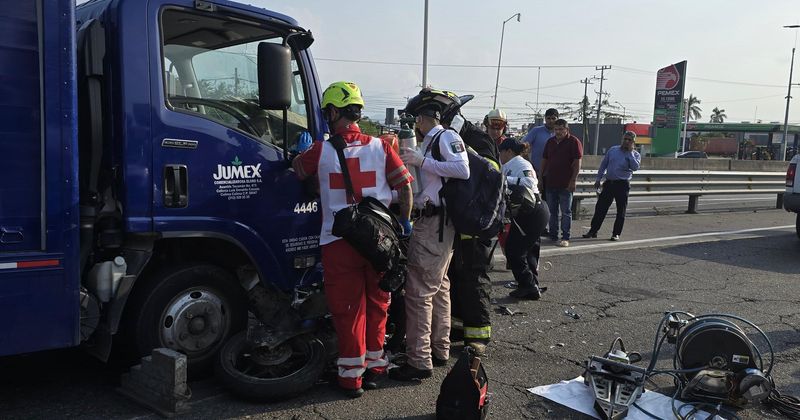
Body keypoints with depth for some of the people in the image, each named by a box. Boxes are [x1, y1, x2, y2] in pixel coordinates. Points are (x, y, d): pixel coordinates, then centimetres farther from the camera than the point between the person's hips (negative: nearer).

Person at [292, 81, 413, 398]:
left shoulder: (321, 151, -3)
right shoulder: (381, 148, -1)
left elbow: (297, 169, 15)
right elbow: (405, 185, -2)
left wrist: (303, 149, 33)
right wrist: (405, 221, 10)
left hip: (338, 241, -1)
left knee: (348, 309, 8)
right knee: (376, 304, 16)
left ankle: (351, 376, 13)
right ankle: (374, 366, 28)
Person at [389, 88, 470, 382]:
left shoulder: (447, 137, -8)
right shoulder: (430, 142, 18)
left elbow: (463, 170, -23)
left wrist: (421, 161, -20)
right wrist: (410, 160, 14)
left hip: (434, 224, -10)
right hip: (430, 222, 10)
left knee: (418, 290, -9)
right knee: (438, 287, 17)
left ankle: (419, 361, -4)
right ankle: (440, 349, 30)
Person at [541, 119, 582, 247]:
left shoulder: (574, 142, -5)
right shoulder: (550, 142, 12)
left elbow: (577, 163, -10)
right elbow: (544, 160, 18)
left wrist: (573, 180, -15)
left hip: (565, 184, -6)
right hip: (550, 183, 6)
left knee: (566, 212, 0)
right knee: (552, 211, 11)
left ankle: (565, 238, 4)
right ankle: (553, 235, 20)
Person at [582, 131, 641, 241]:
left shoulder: (635, 155, 1)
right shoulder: (613, 150, 9)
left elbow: (635, 167, -18)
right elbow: (603, 165, 14)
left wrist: (630, 153, -15)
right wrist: (598, 179, 11)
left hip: (622, 185, -3)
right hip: (609, 183, 3)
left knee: (621, 211, 2)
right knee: (600, 207, 3)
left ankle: (616, 234, 12)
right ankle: (593, 231, 10)